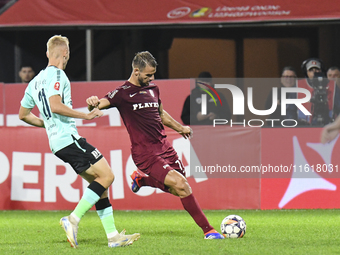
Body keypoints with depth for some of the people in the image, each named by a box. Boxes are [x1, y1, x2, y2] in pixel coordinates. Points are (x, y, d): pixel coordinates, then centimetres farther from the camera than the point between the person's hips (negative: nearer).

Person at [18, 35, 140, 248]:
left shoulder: (35, 81, 18)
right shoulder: (57, 75, -9)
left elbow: (23, 114, 25)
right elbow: (55, 105, -24)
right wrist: (87, 115, -18)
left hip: (57, 143, 10)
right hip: (68, 138, -10)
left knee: (100, 182, 9)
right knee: (106, 175, -10)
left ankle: (112, 235, 3)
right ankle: (73, 219, -15)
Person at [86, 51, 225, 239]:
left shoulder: (153, 89, 15)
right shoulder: (123, 93, -7)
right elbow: (102, 104, -20)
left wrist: (180, 128, 39)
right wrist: (93, 102, -42)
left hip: (163, 145, 8)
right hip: (145, 153, -8)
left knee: (178, 190, 7)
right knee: (180, 185, -19)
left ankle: (141, 178, 31)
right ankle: (207, 230, -12)